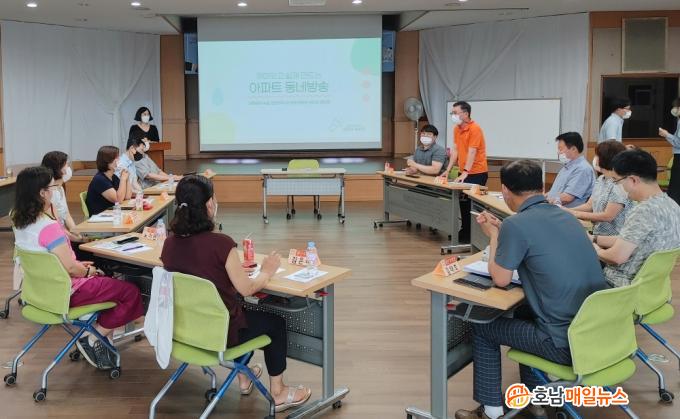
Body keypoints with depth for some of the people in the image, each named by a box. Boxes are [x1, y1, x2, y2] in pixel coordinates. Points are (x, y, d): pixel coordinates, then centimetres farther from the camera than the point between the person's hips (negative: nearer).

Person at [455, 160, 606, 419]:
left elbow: (500, 279, -6)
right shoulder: (566, 217, 8)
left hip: (568, 343, -7)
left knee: (483, 328, 14)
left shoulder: (516, 224, -15)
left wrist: (494, 235, 6)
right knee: (523, 316, 33)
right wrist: (501, 232, 20)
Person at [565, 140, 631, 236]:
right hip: (597, 234, 7)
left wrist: (576, 214, -13)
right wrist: (566, 210, -4)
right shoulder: (600, 179, 11)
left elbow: (607, 216, -18)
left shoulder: (620, 185, -16)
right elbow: (589, 205, 12)